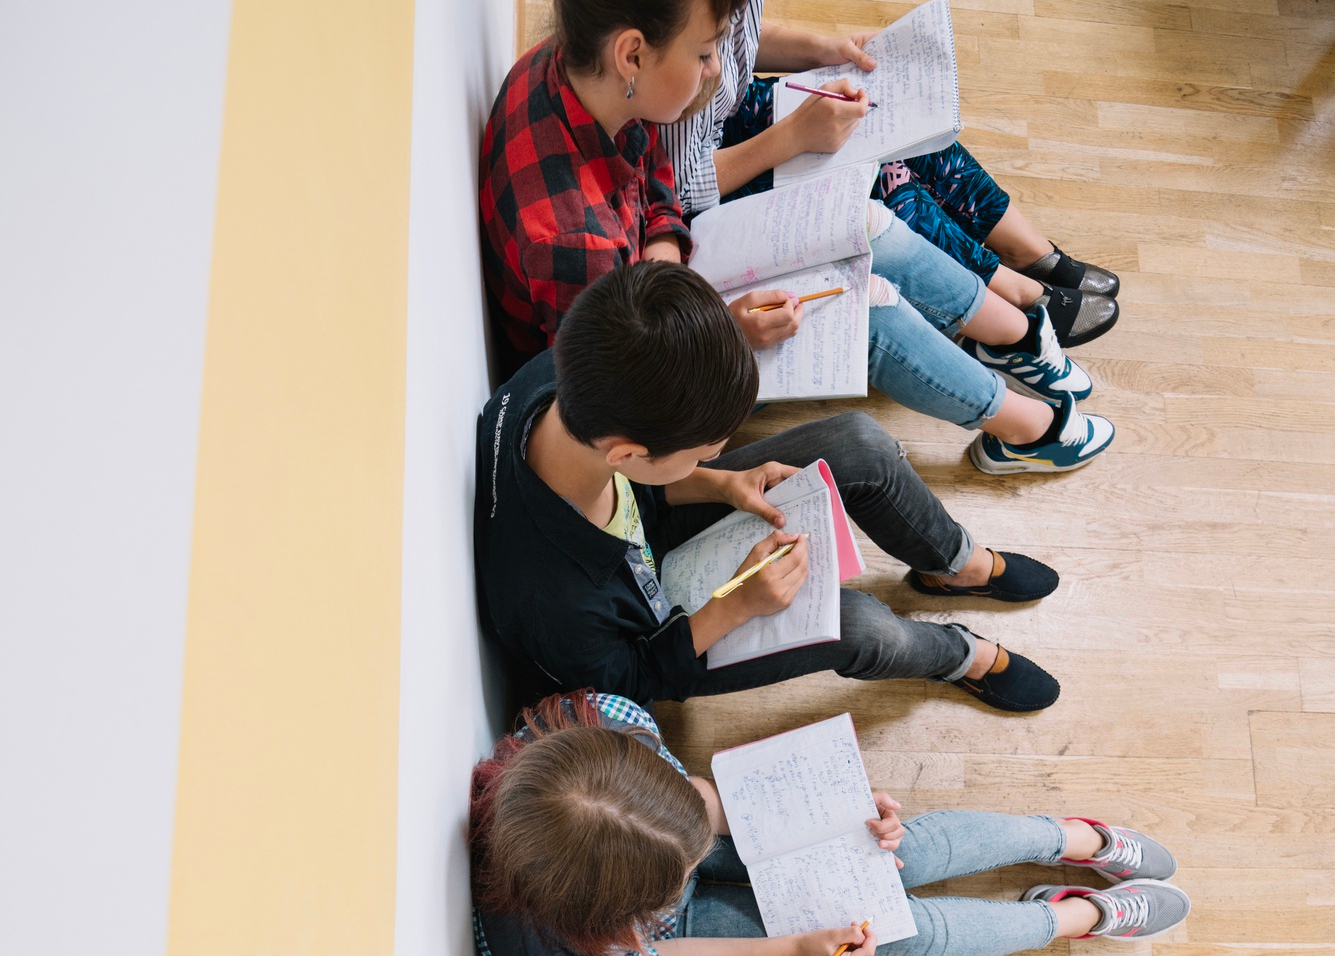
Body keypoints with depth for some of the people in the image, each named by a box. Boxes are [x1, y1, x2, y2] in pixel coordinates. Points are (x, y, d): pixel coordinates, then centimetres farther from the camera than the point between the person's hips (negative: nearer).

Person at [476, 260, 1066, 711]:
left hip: (643, 534, 6)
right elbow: (628, 685, -22)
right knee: (860, 627, -21)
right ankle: (963, 656, 18)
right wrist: (734, 609, -26)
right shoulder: (556, 606, -47)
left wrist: (720, 484, -15)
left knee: (859, 445, -5)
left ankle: (958, 565, 28)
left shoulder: (557, 381, -29)